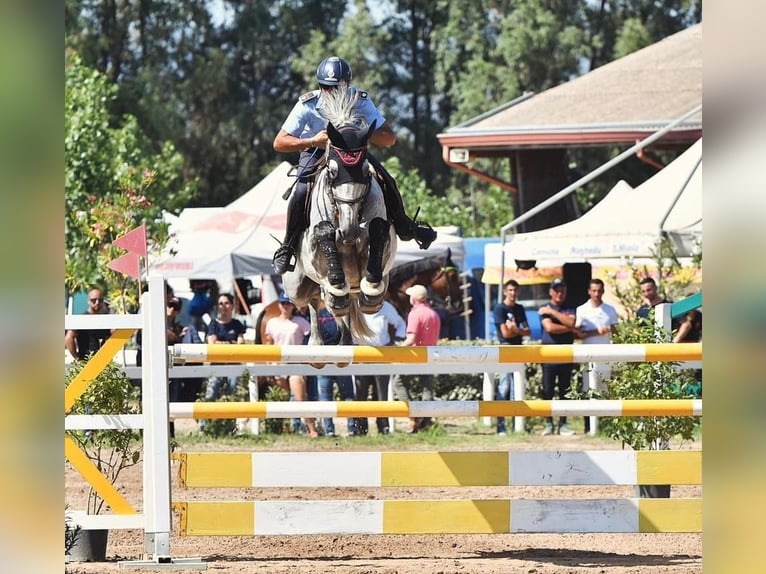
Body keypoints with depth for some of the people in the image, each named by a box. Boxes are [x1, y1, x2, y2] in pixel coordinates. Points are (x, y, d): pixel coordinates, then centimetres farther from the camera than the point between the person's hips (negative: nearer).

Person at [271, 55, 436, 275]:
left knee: (386, 182, -16)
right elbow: (279, 143, -24)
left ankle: (403, 227, 12)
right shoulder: (307, 105, -24)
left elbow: (389, 138, -19)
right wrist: (312, 141, -39)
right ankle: (287, 248, -14)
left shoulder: (360, 101, -20)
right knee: (301, 191, -29)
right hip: (316, 153, -2)